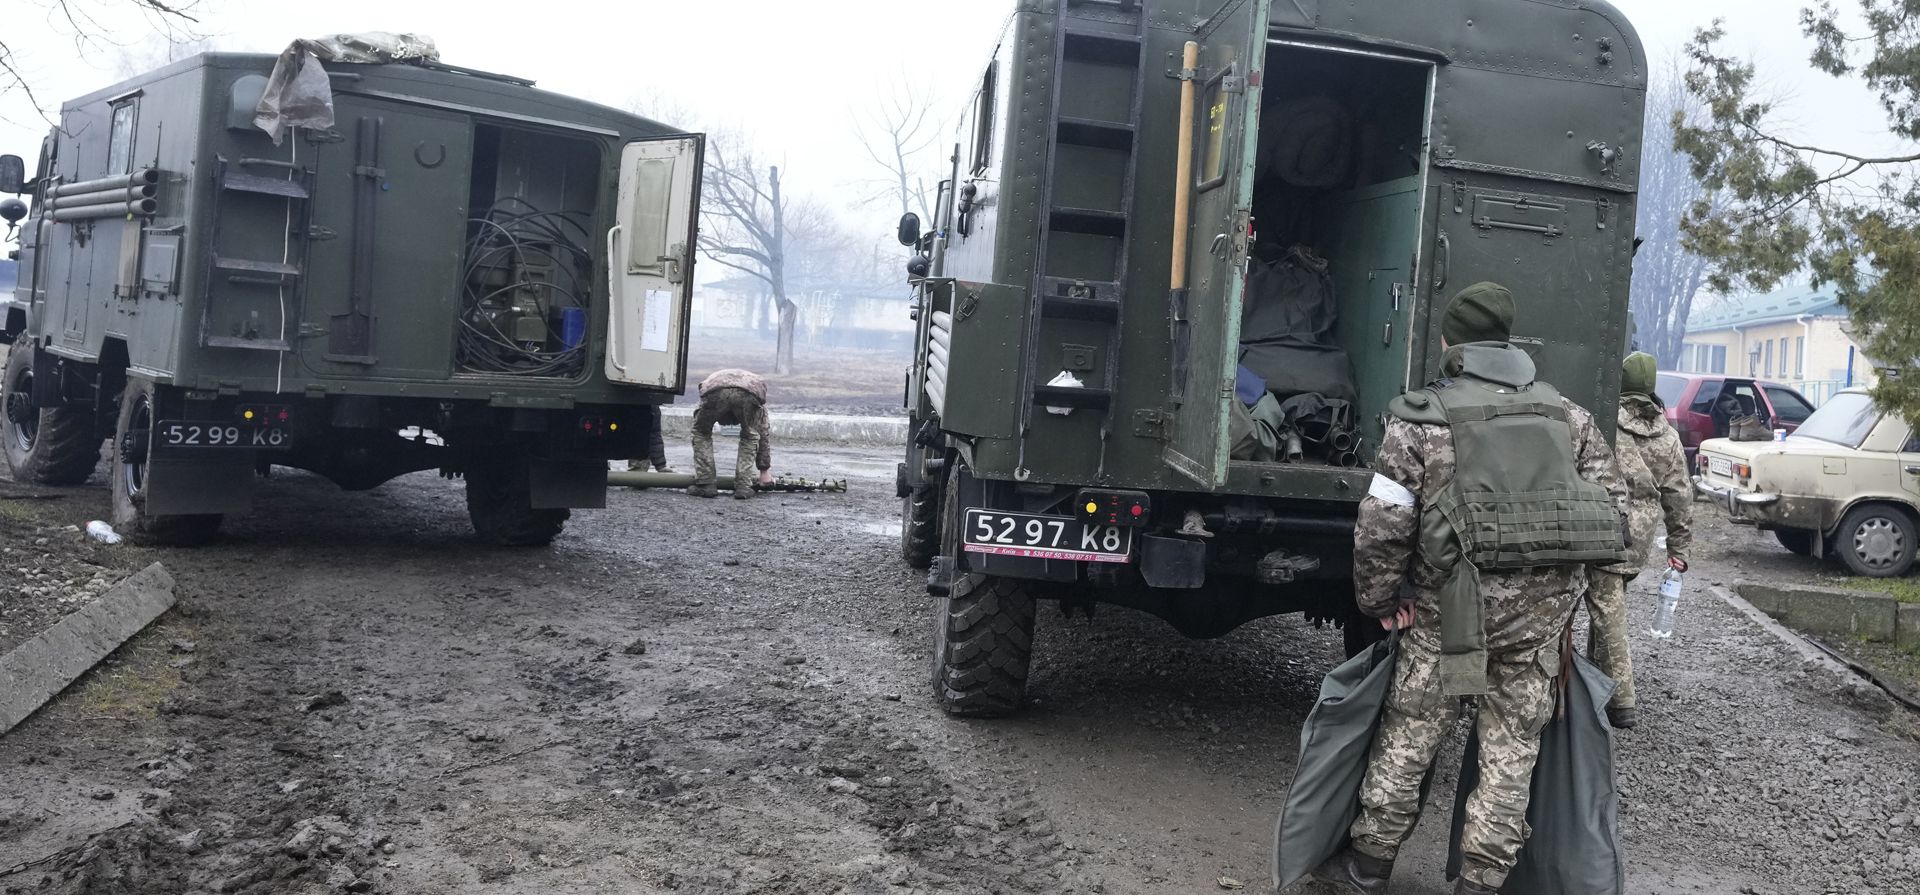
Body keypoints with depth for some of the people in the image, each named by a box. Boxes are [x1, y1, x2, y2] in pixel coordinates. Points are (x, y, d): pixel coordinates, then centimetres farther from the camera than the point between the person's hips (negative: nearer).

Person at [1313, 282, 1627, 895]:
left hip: (1456, 605, -3)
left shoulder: (1422, 420, -1)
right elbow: (1609, 504, 11)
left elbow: (1382, 525, -7)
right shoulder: (1567, 415, 13)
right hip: (1544, 612, 3)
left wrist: (1381, 599, 5)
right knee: (1512, 751, 12)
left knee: (1408, 736, 11)